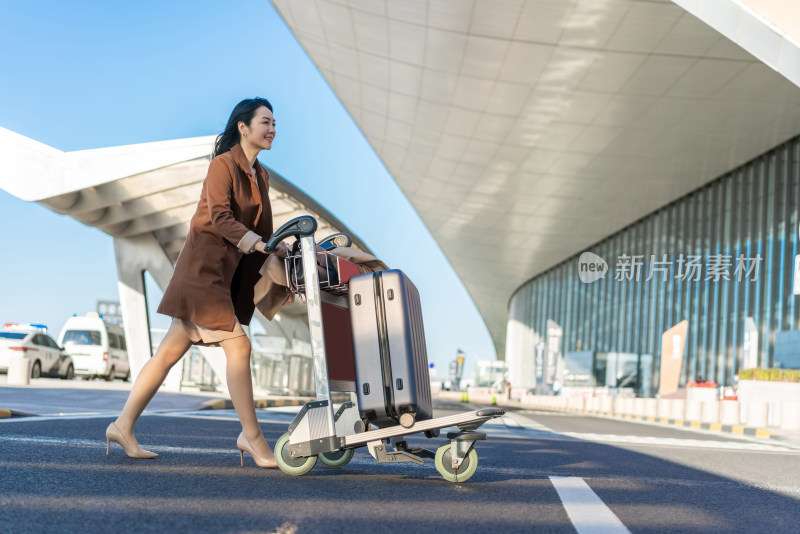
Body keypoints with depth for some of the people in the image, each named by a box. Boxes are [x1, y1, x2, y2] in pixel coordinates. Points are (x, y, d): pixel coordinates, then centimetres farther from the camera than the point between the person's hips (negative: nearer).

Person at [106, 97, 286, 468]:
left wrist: (277, 252, 4)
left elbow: (261, 228, 18)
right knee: (237, 345, -11)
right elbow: (219, 216, -20)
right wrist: (258, 244, -27)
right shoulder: (223, 164, -7)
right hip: (204, 265, -8)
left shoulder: (260, 176, 18)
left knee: (171, 351, 8)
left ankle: (123, 426, 14)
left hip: (227, 271, 8)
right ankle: (252, 437, -4)